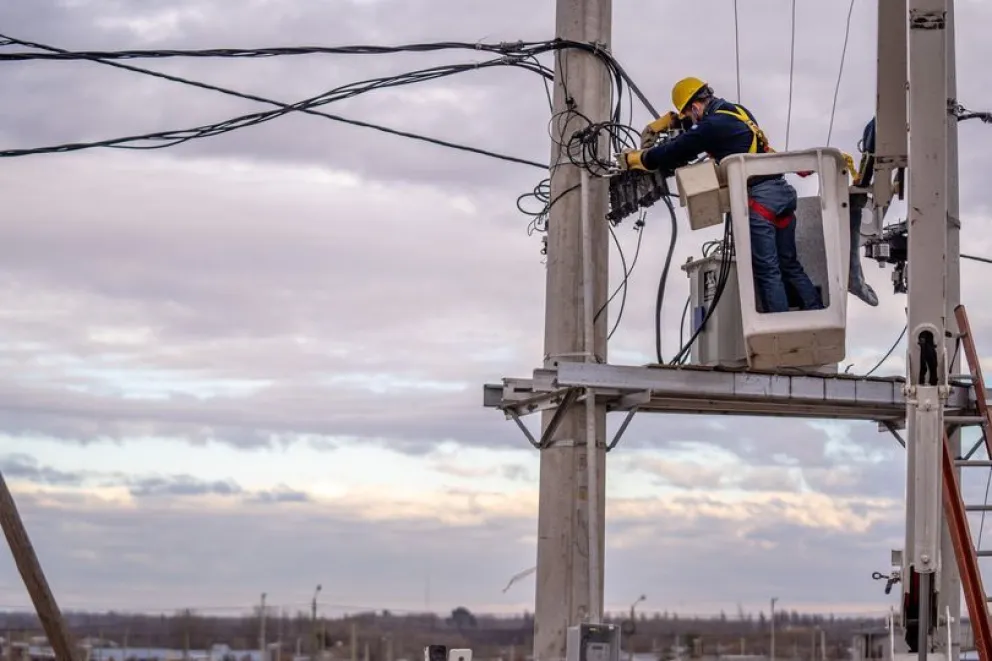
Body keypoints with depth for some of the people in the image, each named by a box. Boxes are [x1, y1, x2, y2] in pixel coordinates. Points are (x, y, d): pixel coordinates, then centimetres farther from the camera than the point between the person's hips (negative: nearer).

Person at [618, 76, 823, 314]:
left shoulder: (712, 125, -10)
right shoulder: (737, 111, 16)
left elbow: (675, 153, -3)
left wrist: (634, 158, 10)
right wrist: (659, 124, 34)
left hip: (758, 197, -9)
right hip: (781, 190, 9)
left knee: (766, 270, -6)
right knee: (789, 264, 15)